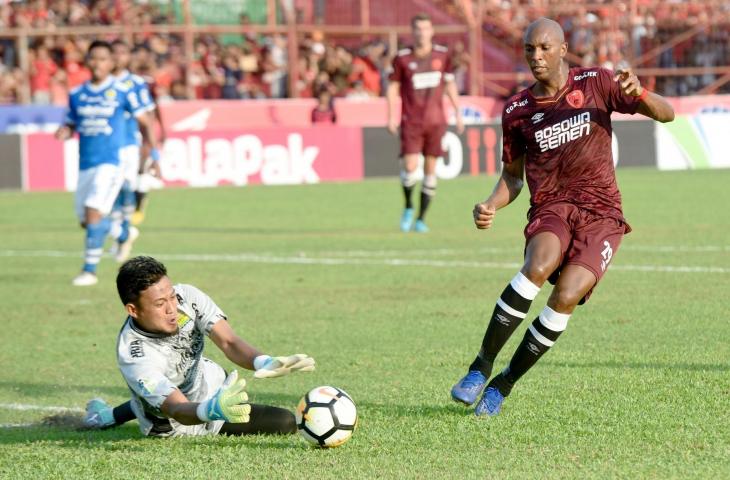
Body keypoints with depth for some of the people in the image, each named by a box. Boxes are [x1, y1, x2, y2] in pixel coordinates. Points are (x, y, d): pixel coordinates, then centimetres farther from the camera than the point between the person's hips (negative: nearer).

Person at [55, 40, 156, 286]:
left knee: (93, 213, -19)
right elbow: (70, 125, 17)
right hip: (86, 165, 6)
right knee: (86, 220, 13)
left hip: (111, 162, -6)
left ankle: (90, 270, -12)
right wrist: (64, 132, -7)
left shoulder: (122, 92, -4)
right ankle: (124, 236, 43)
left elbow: (143, 122, 4)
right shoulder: (77, 95, 8)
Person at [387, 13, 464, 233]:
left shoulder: (442, 55, 5)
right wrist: (391, 116, -4)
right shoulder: (402, 58, -2)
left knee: (430, 170, 2)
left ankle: (421, 219, 12)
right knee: (410, 168, -13)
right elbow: (393, 87, 3)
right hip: (411, 122, -2)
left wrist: (458, 112, 13)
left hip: (435, 121, 2)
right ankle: (408, 207, 14)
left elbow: (450, 84, 15)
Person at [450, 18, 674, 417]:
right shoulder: (517, 110, 8)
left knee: (566, 296, -22)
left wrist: (639, 92, -20)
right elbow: (513, 175, 17)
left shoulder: (596, 83, 3)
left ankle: (504, 384, -5)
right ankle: (481, 366, -25)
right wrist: (492, 206, -4)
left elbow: (666, 114, 2)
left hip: (601, 213, -1)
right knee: (538, 267, -33)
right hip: (551, 207, 1)